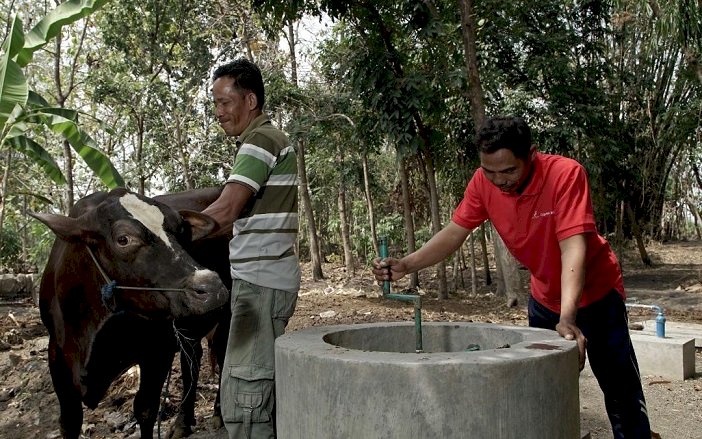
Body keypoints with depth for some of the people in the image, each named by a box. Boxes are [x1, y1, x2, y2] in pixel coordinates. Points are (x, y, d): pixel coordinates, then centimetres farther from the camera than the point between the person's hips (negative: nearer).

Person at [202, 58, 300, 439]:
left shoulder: (261, 140, -10)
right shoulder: (268, 140, 21)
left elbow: (225, 211, -19)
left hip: (261, 282, -10)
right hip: (265, 279, 10)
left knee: (245, 393, -8)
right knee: (261, 387, 14)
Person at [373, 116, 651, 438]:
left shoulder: (565, 174, -30)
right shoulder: (483, 182, -16)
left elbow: (573, 246, -36)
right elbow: (454, 233, -10)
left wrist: (567, 319, -45)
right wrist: (405, 265, -24)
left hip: (595, 292, -4)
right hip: (544, 297, 5)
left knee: (620, 392, 1)